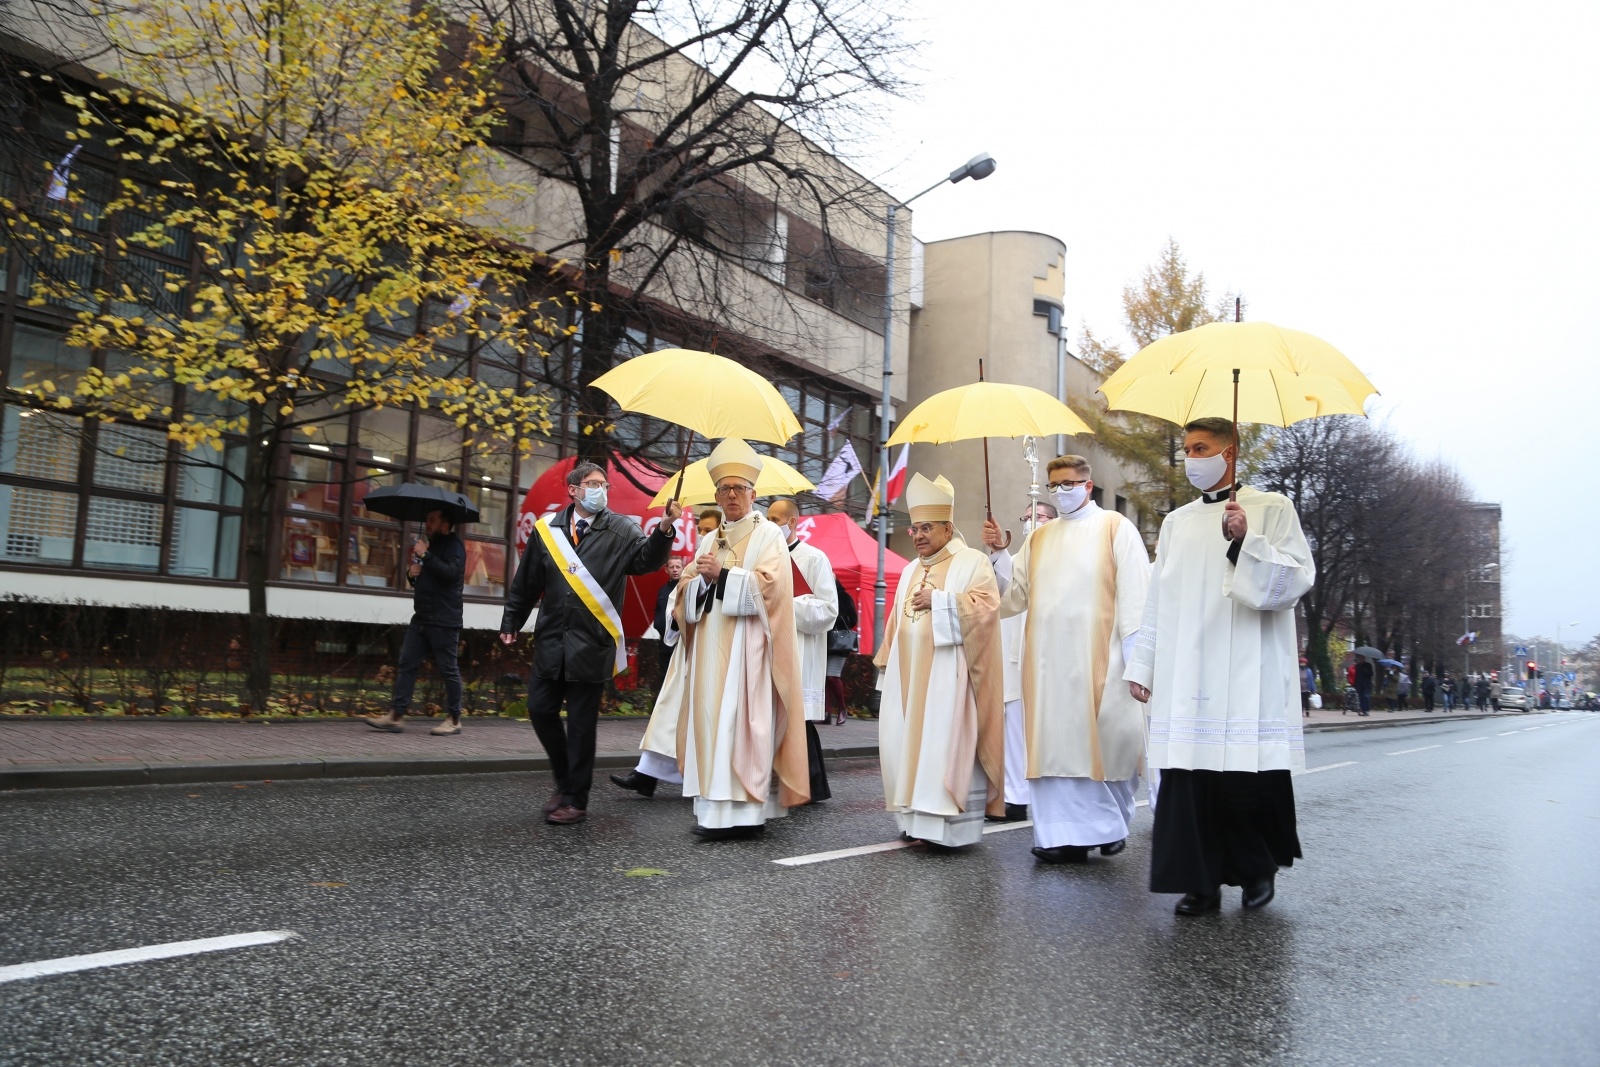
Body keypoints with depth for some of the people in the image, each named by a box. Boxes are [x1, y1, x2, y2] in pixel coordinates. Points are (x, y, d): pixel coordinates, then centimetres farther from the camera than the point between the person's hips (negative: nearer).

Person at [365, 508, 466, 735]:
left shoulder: (454, 546, -5)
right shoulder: (431, 545, 22)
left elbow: (451, 573, -24)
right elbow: (419, 579, 29)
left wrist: (425, 556, -20)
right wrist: (411, 573, 6)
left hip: (444, 622, -9)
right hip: (421, 618, 9)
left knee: (448, 670, -2)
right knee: (406, 665, 3)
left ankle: (454, 720, 6)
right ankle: (395, 716, 3)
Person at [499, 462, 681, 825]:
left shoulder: (618, 531, -1)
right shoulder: (547, 529, 6)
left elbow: (647, 558, -18)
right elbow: (526, 582, 12)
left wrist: (664, 530, -36)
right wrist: (511, 623, 14)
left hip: (592, 644, -3)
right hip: (551, 641, 3)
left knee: (581, 723, 2)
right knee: (540, 710, 7)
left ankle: (575, 800, 14)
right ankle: (566, 780, 29)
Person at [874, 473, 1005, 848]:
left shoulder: (972, 562, -1)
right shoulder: (910, 571, 20)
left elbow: (985, 606, -15)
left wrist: (938, 600, -15)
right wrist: (887, 664, 15)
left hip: (948, 674, -7)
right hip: (909, 675, 7)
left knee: (947, 745, -10)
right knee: (905, 742, 5)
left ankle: (952, 825, -6)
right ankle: (916, 817, 13)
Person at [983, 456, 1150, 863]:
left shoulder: (1116, 529, 4)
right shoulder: (1038, 538, 17)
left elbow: (1134, 595, -3)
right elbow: (1015, 595, 13)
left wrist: (1136, 656, -11)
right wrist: (997, 553, 0)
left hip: (1097, 660, -4)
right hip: (1048, 661, 4)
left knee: (1106, 740, -2)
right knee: (1056, 745, 1)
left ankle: (1111, 822, 18)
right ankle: (1066, 835, 6)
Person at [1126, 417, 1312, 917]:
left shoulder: (1272, 509, 4)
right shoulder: (1177, 522, 17)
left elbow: (1298, 578, -6)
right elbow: (1158, 600, 17)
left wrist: (1246, 543, -18)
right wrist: (1142, 665, 13)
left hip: (1247, 676, -4)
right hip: (1185, 678, 4)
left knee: (1248, 776, -2)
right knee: (1189, 774, 0)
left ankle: (1259, 868, 22)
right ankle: (1202, 881, 10)